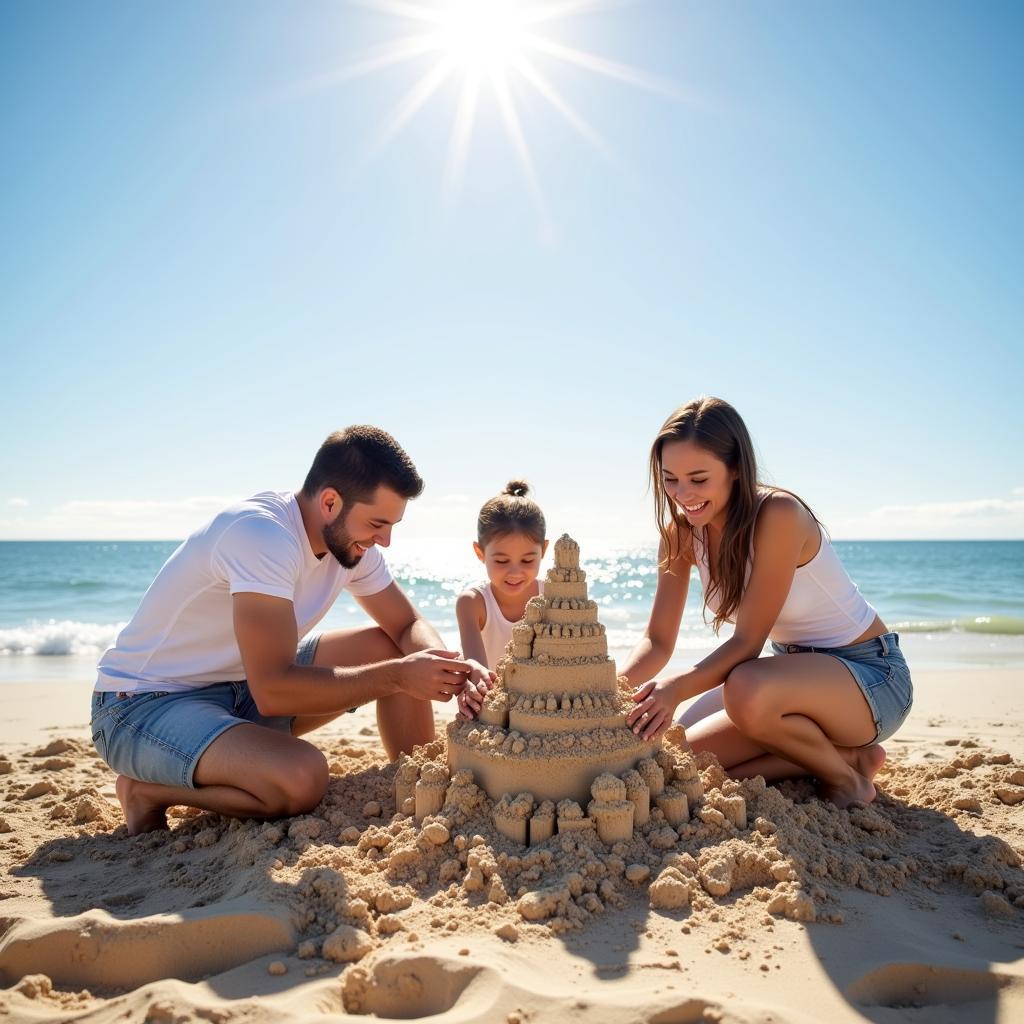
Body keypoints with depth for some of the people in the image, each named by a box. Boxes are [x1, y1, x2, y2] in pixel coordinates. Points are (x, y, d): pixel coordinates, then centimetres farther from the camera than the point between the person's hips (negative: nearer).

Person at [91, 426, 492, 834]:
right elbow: (274, 690, -35)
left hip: (244, 686, 8)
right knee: (302, 778, -33)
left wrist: (447, 666, -18)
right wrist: (398, 675, -30)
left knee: (389, 649, -3)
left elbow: (409, 626, 5)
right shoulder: (263, 535, -31)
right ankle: (147, 789, -6)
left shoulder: (350, 538, -4)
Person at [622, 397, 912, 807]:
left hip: (869, 674, -7)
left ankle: (845, 774, -7)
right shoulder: (681, 531, -6)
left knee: (747, 691, -38)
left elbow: (747, 640, -27)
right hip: (796, 671, 7)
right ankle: (839, 752, 6)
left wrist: (676, 688, -41)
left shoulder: (778, 515, -26)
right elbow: (657, 641, -7)